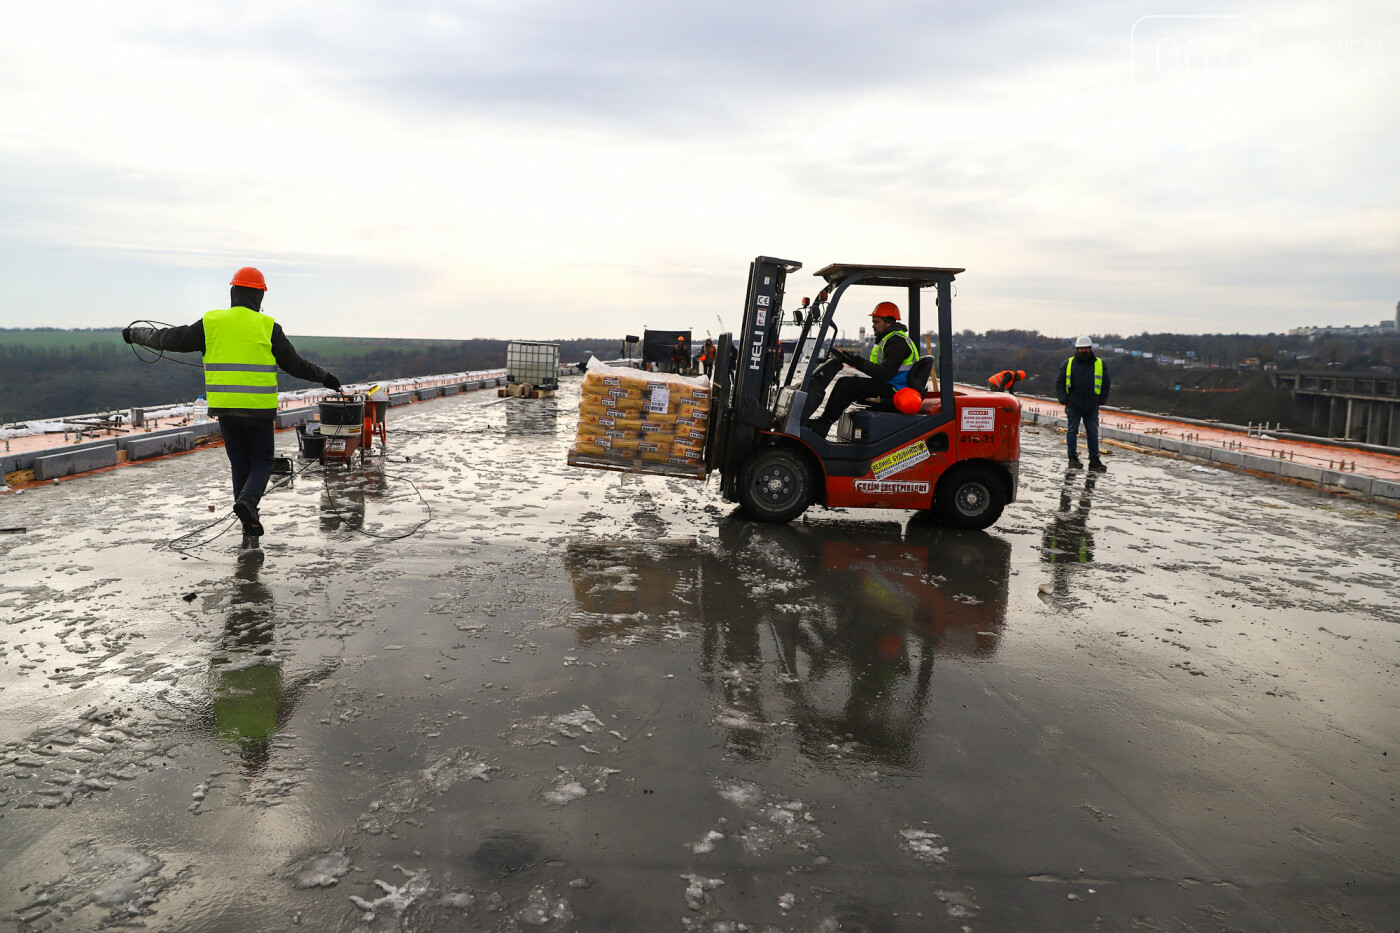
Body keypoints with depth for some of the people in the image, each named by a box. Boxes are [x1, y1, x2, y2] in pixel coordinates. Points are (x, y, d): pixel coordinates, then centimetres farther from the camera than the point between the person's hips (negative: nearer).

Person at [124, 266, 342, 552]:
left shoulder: (211, 323, 3)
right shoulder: (267, 327, -3)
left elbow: (170, 339, 9)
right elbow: (294, 364, 0)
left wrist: (136, 335, 27)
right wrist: (324, 377, 15)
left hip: (225, 409, 3)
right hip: (259, 410, -2)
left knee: (240, 465, 15)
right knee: (261, 463, 11)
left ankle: (250, 529, 15)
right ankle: (247, 501, -20)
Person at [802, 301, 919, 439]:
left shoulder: (897, 341, -15)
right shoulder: (887, 338, 19)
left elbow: (886, 373, -26)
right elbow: (880, 368, 18)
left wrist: (858, 363, -22)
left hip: (894, 390, -11)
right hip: (885, 385, 11)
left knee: (849, 384, -21)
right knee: (843, 381, 2)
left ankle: (824, 423, -17)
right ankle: (822, 423, -7)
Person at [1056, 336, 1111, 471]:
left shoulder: (1099, 364, 8)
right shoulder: (1068, 363, 4)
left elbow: (1106, 384, 13)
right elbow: (1059, 382, 5)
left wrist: (1102, 400, 3)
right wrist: (1064, 400, -4)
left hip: (1092, 406, 1)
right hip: (1073, 405, -1)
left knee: (1093, 433, 2)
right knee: (1073, 431, 3)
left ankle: (1094, 460, 5)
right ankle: (1073, 458, 10)